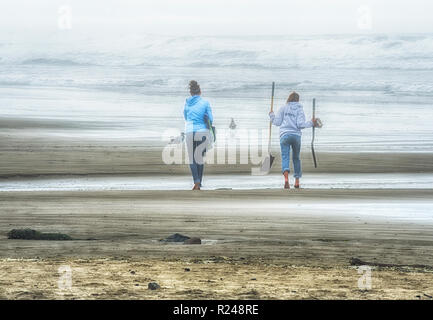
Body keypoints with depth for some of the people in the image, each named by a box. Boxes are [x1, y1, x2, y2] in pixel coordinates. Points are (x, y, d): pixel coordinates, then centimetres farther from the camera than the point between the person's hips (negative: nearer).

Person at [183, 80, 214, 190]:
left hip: (190, 133, 0)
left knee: (192, 159, 9)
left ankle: (197, 181, -13)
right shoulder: (205, 103, -2)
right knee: (200, 158, 10)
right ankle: (198, 184, 7)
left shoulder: (187, 103, 4)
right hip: (203, 133, 0)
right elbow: (211, 119, 1)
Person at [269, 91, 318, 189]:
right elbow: (300, 124, -7)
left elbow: (277, 122, 5)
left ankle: (286, 178, -35)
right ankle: (297, 181, 20)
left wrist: (271, 115, 23)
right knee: (296, 158, 18)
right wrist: (311, 123, 7)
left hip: (284, 135, -1)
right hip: (296, 135, 1)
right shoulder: (300, 110, 6)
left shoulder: (283, 108, 7)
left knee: (285, 157, -10)